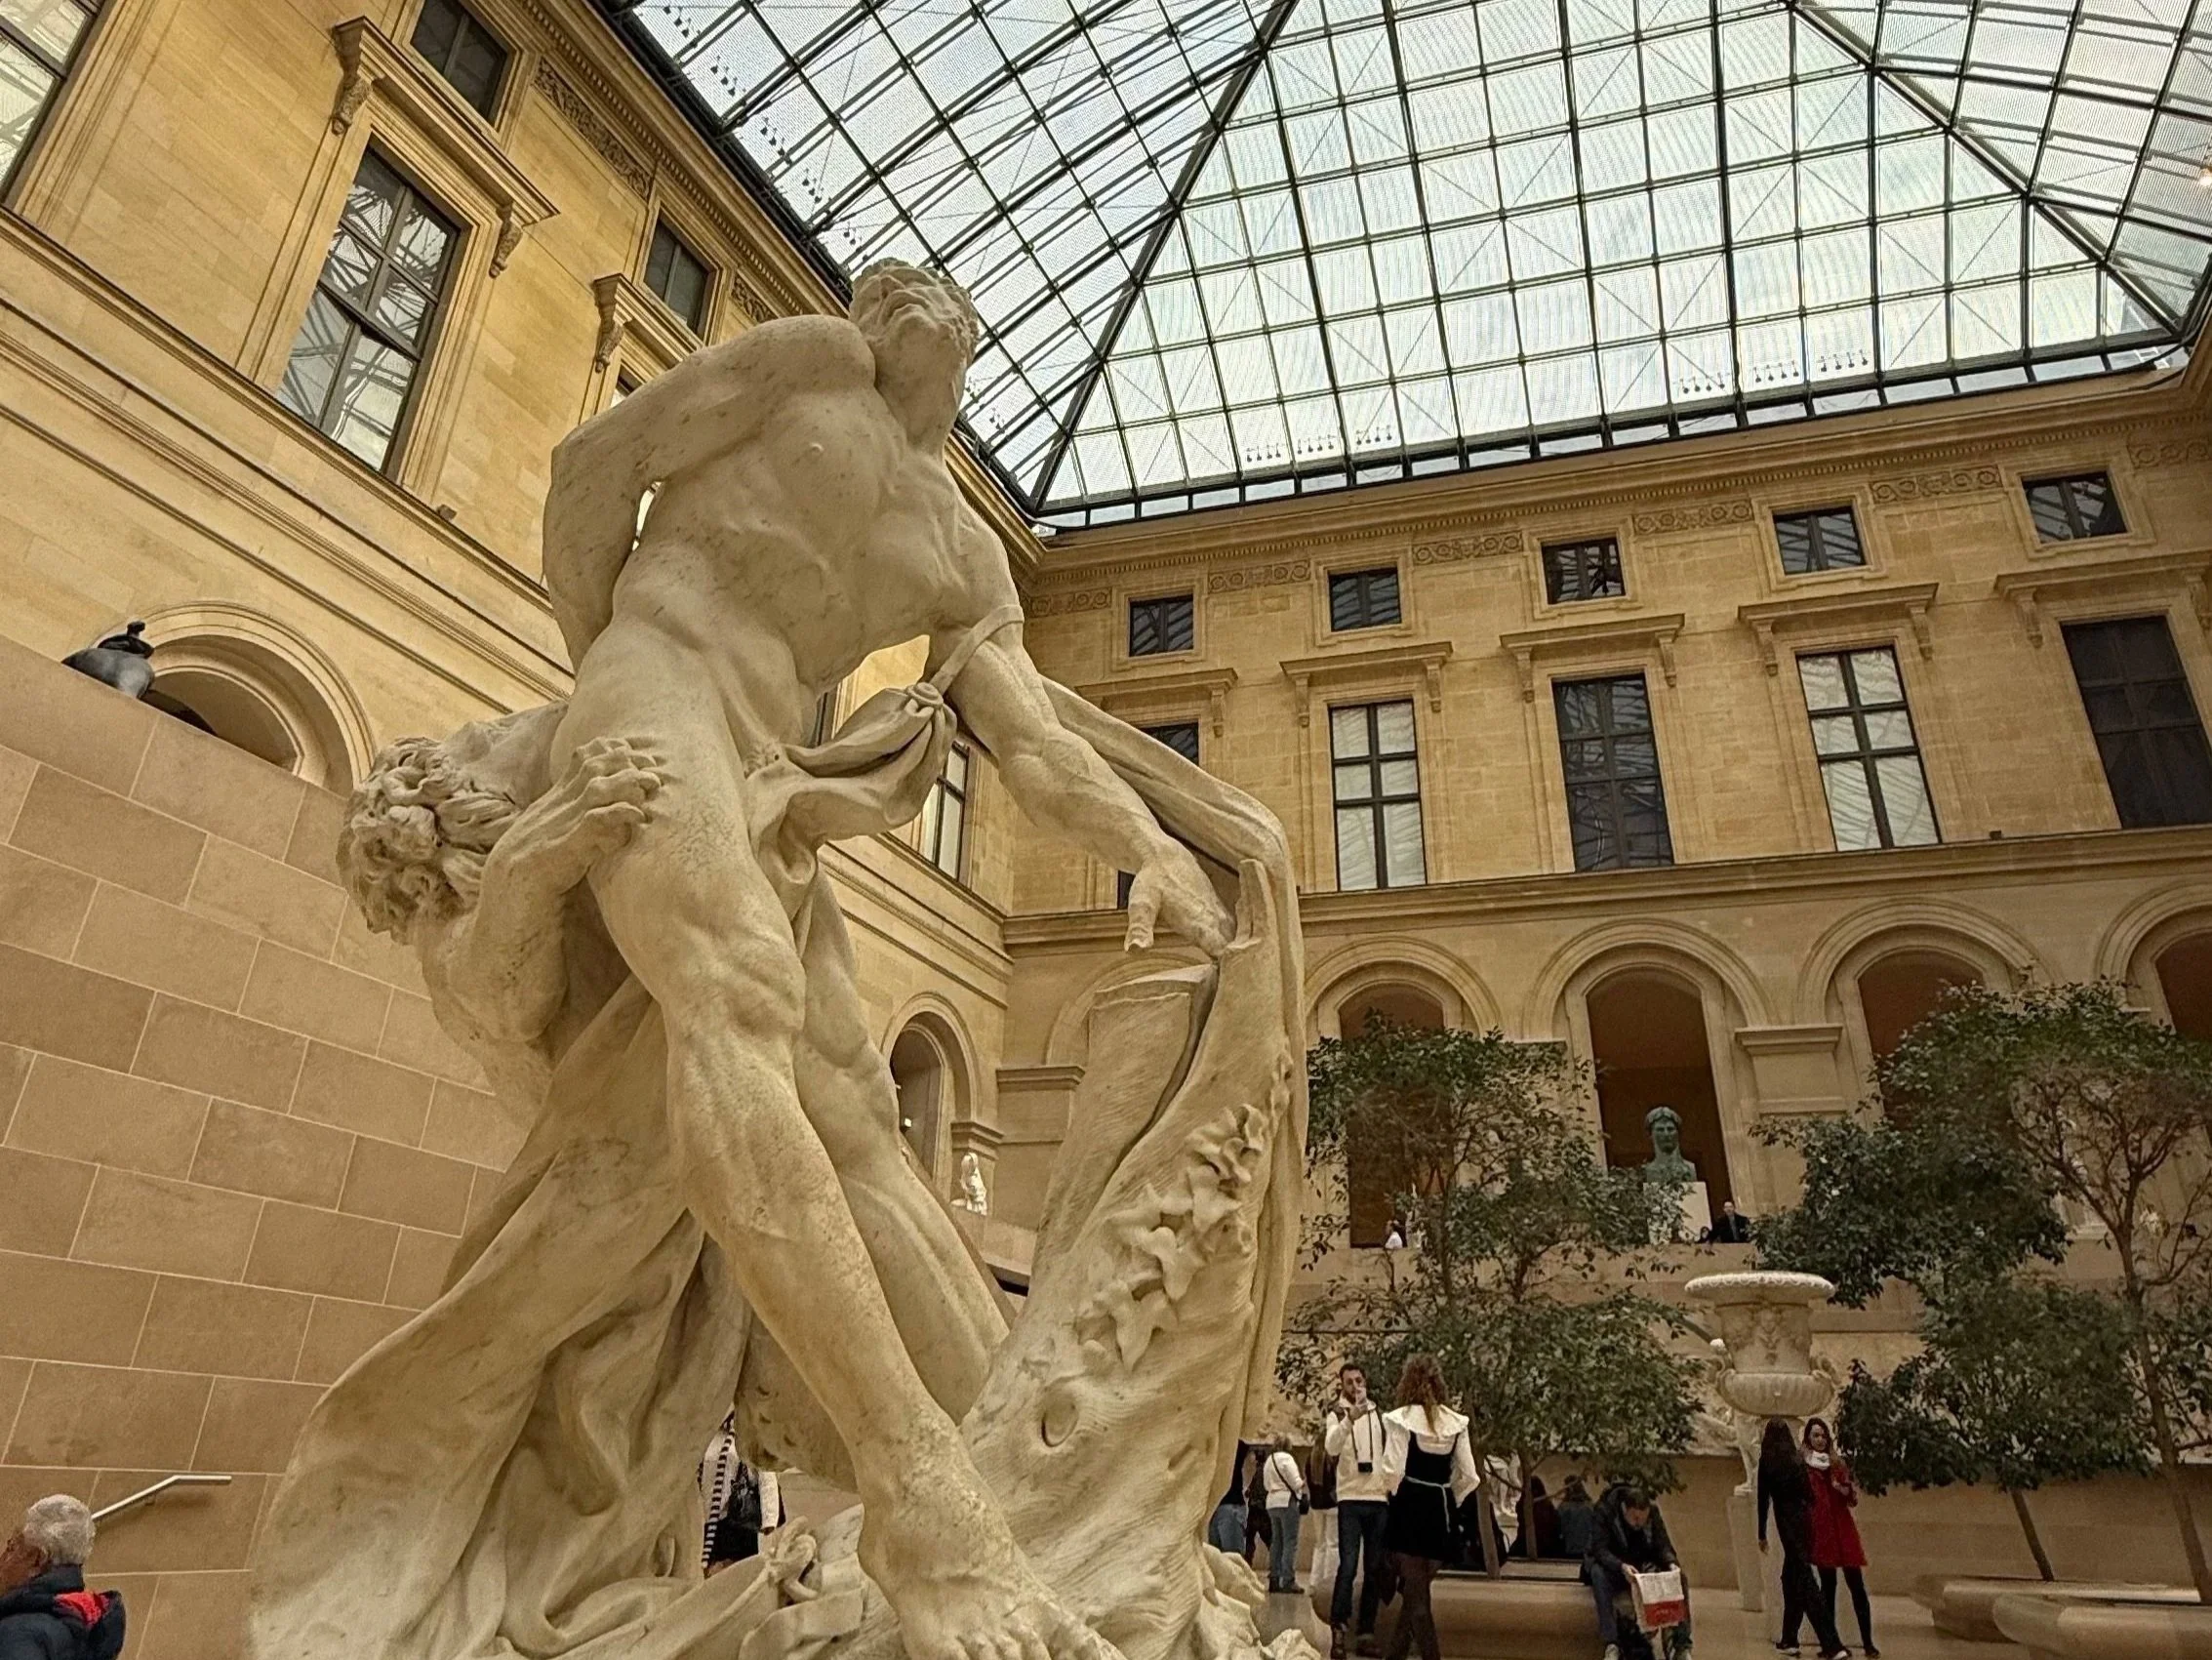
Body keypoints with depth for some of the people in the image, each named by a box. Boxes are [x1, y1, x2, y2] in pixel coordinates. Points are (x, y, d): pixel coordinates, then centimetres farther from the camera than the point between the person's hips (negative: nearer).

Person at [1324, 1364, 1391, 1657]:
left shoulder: (1380, 1414, 10)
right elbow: (1332, 1447, -19)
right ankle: (1338, 1630, -8)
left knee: (1375, 1568, 7)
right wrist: (1349, 1419, -35)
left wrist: (1393, 1485, 4)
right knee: (1348, 1566, -12)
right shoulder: (1337, 1414, -1)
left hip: (1379, 1500, 4)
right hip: (1350, 1500, -4)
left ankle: (1366, 1632, 16)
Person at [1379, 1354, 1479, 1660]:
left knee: (1416, 1593, 4)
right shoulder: (1455, 1423, 3)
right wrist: (1449, 1502, 15)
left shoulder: (1401, 1418, -9)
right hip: (1441, 1512, 5)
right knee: (1416, 1589, 19)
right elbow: (1469, 1478, 1)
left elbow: (1393, 1472, -15)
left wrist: (1396, 1497, 5)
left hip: (1410, 1510, -5)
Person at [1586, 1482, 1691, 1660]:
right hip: (1612, 1568, -4)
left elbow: (1662, 1545, -8)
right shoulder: (1603, 1512, -22)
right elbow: (1600, 1549, -27)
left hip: (1644, 1567, 4)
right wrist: (1621, 1566, -46)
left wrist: (1672, 1563, -31)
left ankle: (1679, 1642, -19)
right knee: (1598, 1573, -38)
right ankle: (1611, 1644, -40)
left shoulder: (1653, 1513, -8)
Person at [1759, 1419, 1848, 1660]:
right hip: (1804, 1519, 5)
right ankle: (1789, 1639, 22)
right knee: (1791, 1578, 17)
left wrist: (1762, 1534, 2)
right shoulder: (1798, 1459, 6)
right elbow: (1810, 1494, 8)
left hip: (1786, 1522, -5)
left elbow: (1763, 1499, -4)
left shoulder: (1767, 1462, -5)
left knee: (1804, 1580, -5)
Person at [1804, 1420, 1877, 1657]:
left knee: (1857, 1586, -2)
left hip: (1842, 1528, 3)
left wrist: (1845, 1490, -8)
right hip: (1820, 1530, -3)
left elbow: (1853, 1499, 12)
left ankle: (1868, 1643, 2)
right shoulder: (1802, 1466, 1)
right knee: (1828, 1585, 2)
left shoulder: (1839, 1462, 11)